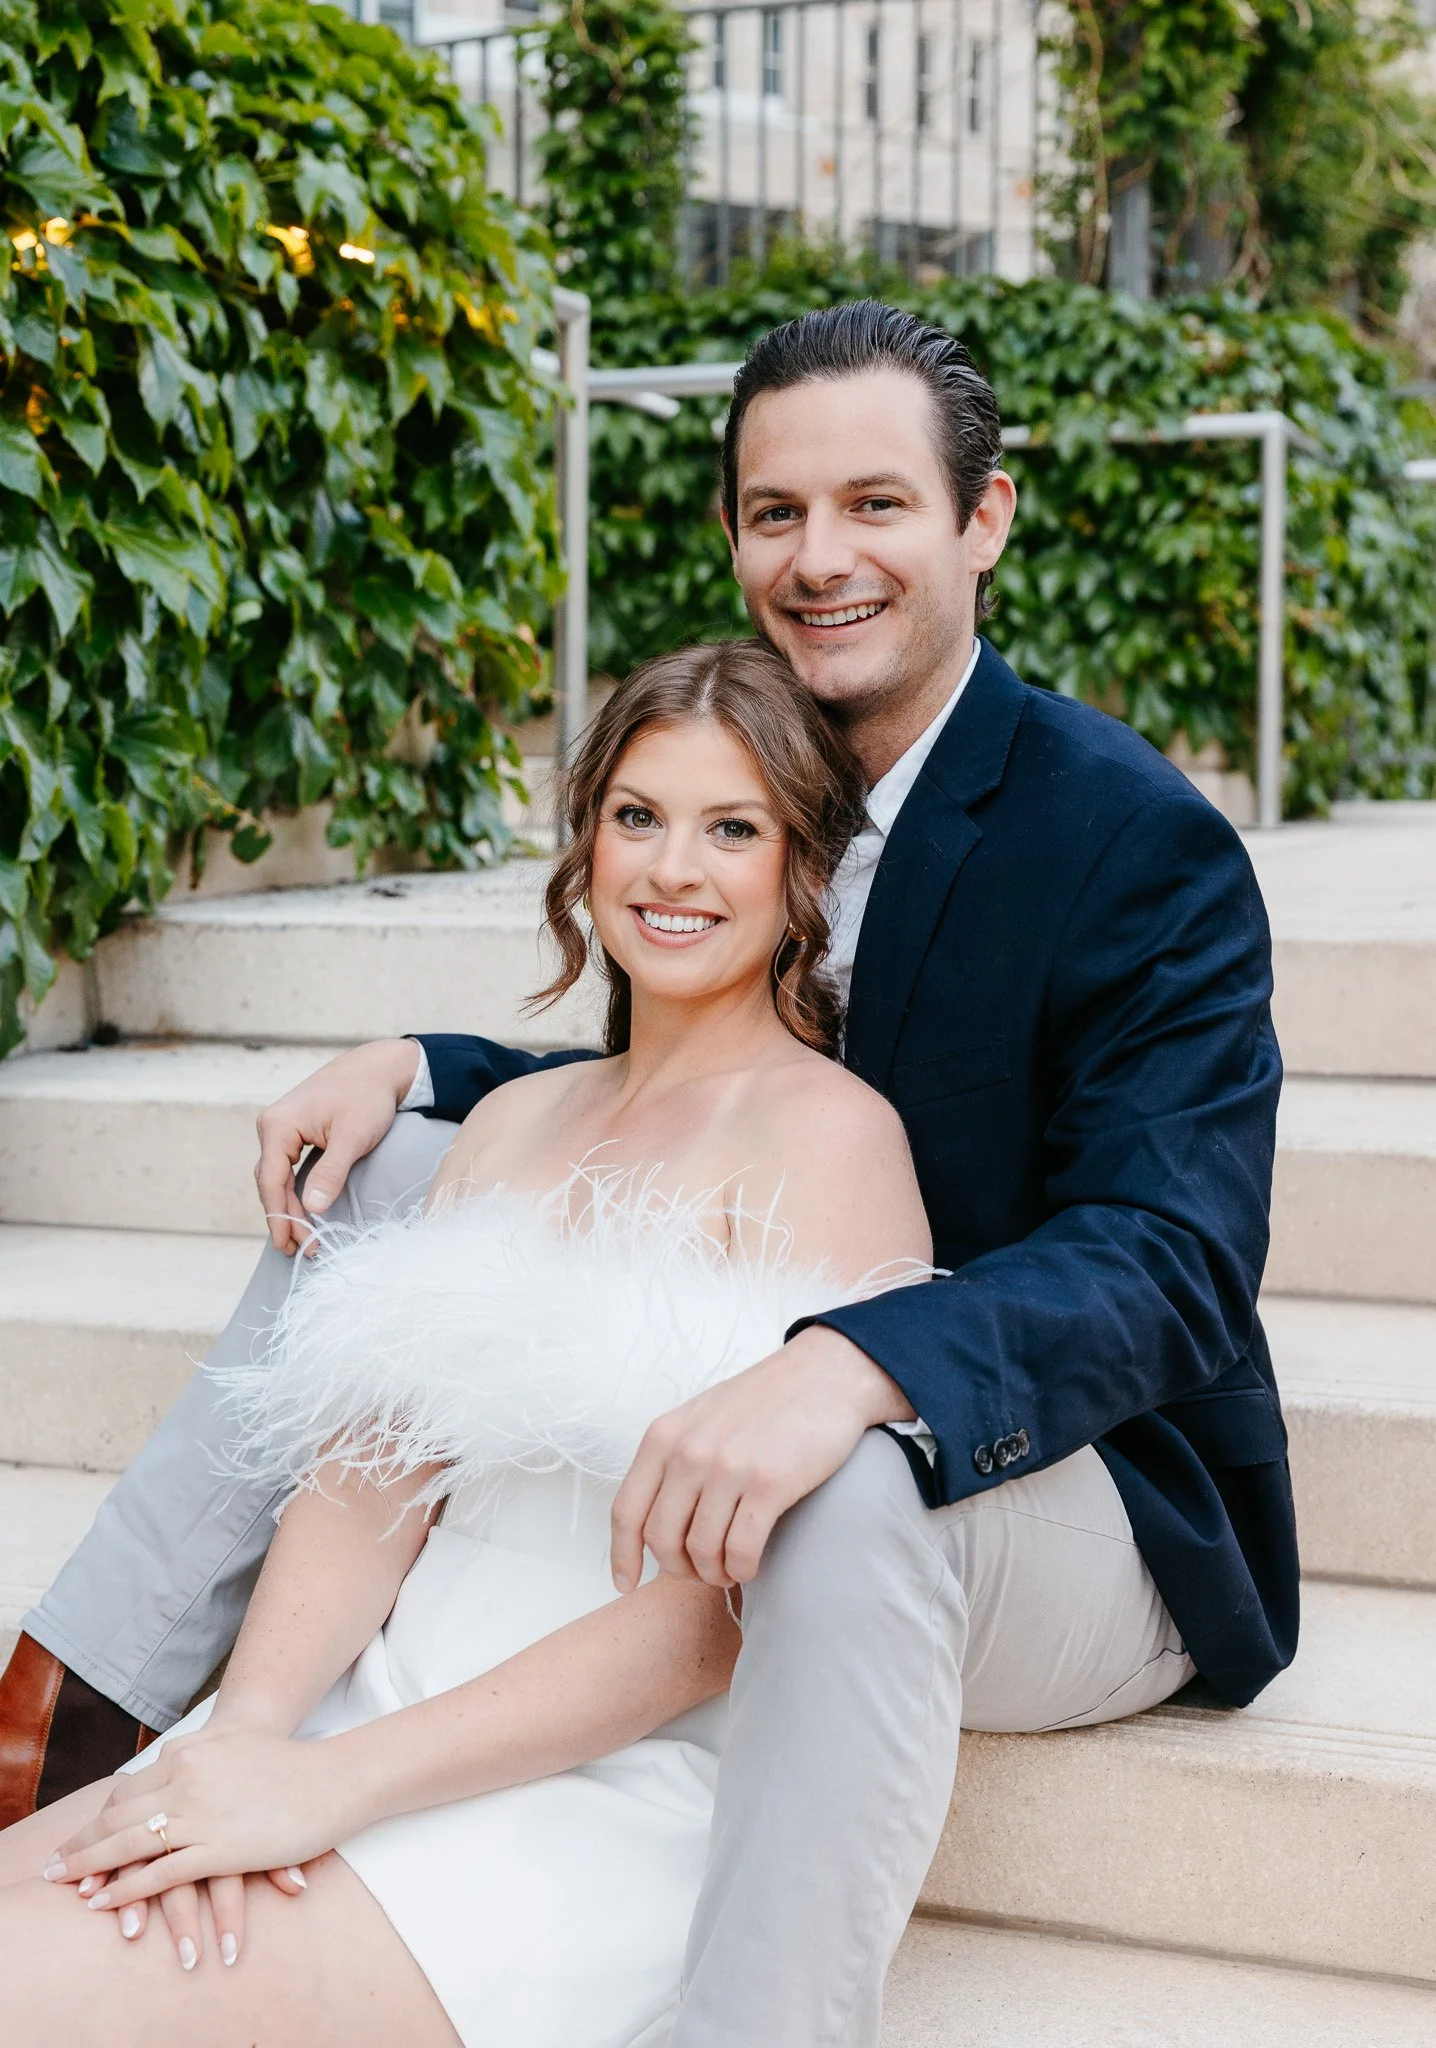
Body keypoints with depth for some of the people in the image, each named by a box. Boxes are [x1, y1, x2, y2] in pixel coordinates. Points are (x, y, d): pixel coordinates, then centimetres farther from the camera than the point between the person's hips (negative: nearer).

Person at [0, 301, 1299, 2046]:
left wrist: (849, 1371, -45)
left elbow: (1170, 1265, -27)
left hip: (1081, 1493, -7)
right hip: (738, 1406, 7)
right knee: (378, 1168, -1)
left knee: (857, 1498, -42)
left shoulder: (1146, 845, -17)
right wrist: (409, 1065, -3)